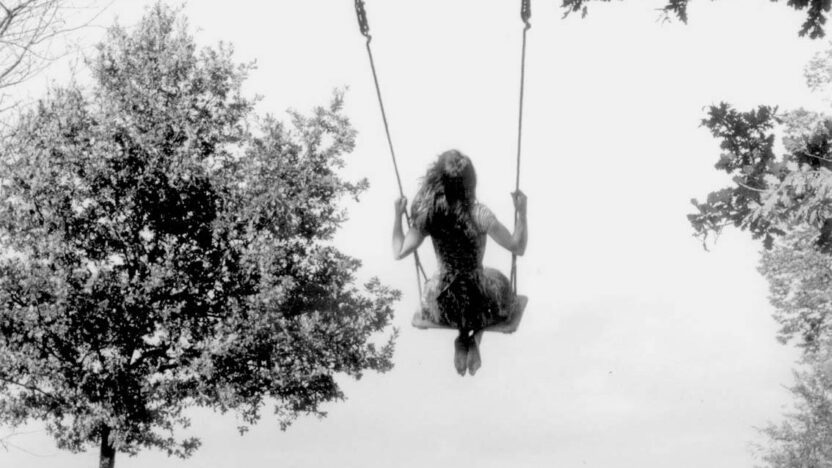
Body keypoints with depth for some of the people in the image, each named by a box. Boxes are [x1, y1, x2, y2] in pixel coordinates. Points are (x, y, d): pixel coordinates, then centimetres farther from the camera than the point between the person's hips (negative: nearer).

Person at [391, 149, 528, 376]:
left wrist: (398, 215, 5)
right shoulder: (479, 215, -24)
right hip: (481, 303, -2)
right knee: (499, 282, 34)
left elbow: (399, 252, -6)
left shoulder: (427, 215, -15)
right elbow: (518, 247, -15)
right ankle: (474, 337, 20)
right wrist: (521, 210, -5)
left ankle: (462, 337, 22)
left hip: (445, 303, 3)